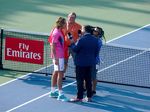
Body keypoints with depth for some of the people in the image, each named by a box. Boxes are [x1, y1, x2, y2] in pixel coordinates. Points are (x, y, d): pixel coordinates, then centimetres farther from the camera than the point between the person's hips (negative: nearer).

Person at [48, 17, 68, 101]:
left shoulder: (60, 31, 10)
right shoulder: (56, 33, -18)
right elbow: (53, 46, -20)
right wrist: (55, 58, -22)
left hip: (60, 56, 10)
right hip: (58, 56, -10)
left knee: (56, 73, 15)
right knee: (60, 74, -8)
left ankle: (53, 92, 24)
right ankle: (60, 94, -6)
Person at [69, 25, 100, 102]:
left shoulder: (82, 40, -18)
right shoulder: (95, 40, 2)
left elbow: (75, 49, -12)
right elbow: (96, 52, 7)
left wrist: (72, 43, 5)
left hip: (81, 63, -6)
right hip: (90, 63, 6)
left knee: (80, 80, 0)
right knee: (88, 80, 13)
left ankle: (79, 97, 2)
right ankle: (89, 97, 17)